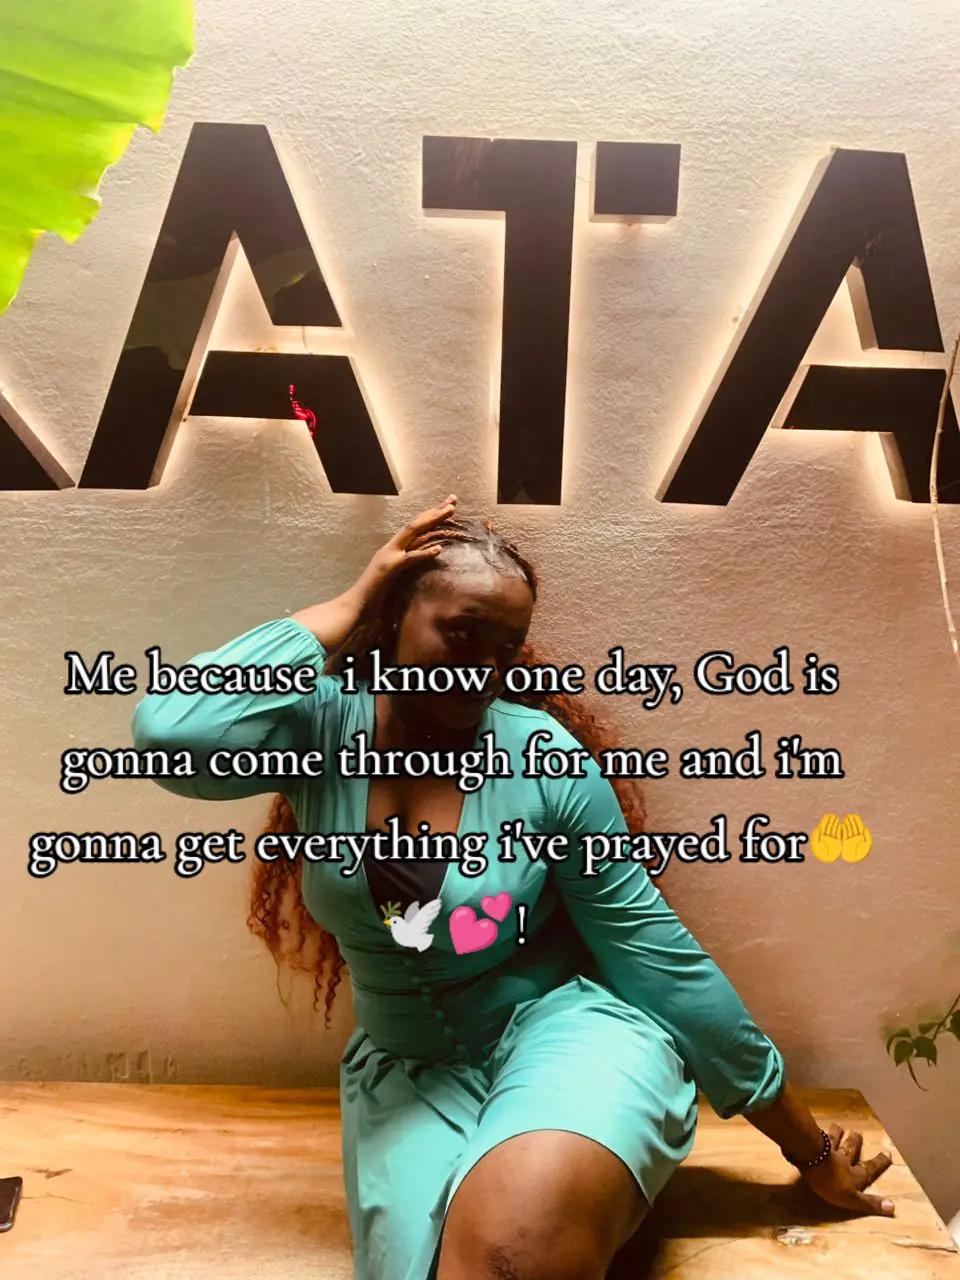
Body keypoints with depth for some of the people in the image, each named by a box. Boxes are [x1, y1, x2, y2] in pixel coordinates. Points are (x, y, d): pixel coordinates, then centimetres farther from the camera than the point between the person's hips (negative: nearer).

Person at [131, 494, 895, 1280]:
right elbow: (171, 732, -29)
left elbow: (660, 956, -7)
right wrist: (344, 610, -19)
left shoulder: (544, 759, -14)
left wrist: (810, 1149, 0)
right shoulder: (320, 730, -8)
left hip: (567, 1027, -4)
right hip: (409, 1071, 4)